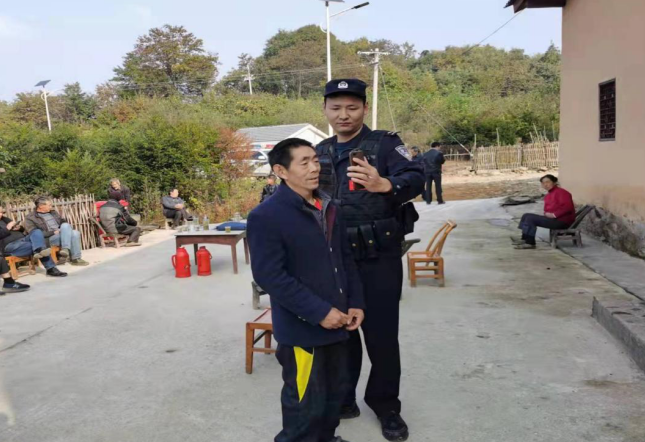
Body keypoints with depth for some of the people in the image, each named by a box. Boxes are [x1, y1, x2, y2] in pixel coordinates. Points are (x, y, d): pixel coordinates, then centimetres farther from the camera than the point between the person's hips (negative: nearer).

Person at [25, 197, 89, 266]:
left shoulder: (53, 212, 23)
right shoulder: (30, 218, 1)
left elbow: (64, 222, 24)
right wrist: (54, 232, -16)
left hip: (63, 235, 6)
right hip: (48, 239, -6)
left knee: (75, 233, -26)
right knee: (65, 226, -31)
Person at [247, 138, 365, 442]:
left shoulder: (329, 209, 8)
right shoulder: (266, 217, -16)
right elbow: (270, 277, -21)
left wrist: (355, 302, 4)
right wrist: (320, 312, -21)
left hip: (336, 324, 7)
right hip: (301, 329, -7)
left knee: (335, 393, 22)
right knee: (307, 404, 5)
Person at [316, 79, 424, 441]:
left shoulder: (385, 143, -6)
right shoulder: (320, 153, 11)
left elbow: (416, 179, -21)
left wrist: (384, 184, -39)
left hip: (379, 259, -4)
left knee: (381, 333, 3)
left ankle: (386, 405, 23)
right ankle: (341, 399, 32)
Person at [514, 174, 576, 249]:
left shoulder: (561, 192, -11)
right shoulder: (548, 195, 15)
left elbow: (568, 207, -22)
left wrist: (554, 215, -20)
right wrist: (547, 213, -1)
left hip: (562, 221, -10)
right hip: (552, 218, 10)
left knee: (530, 218, -18)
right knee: (526, 216, 4)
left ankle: (529, 242, -12)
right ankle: (525, 240, -5)